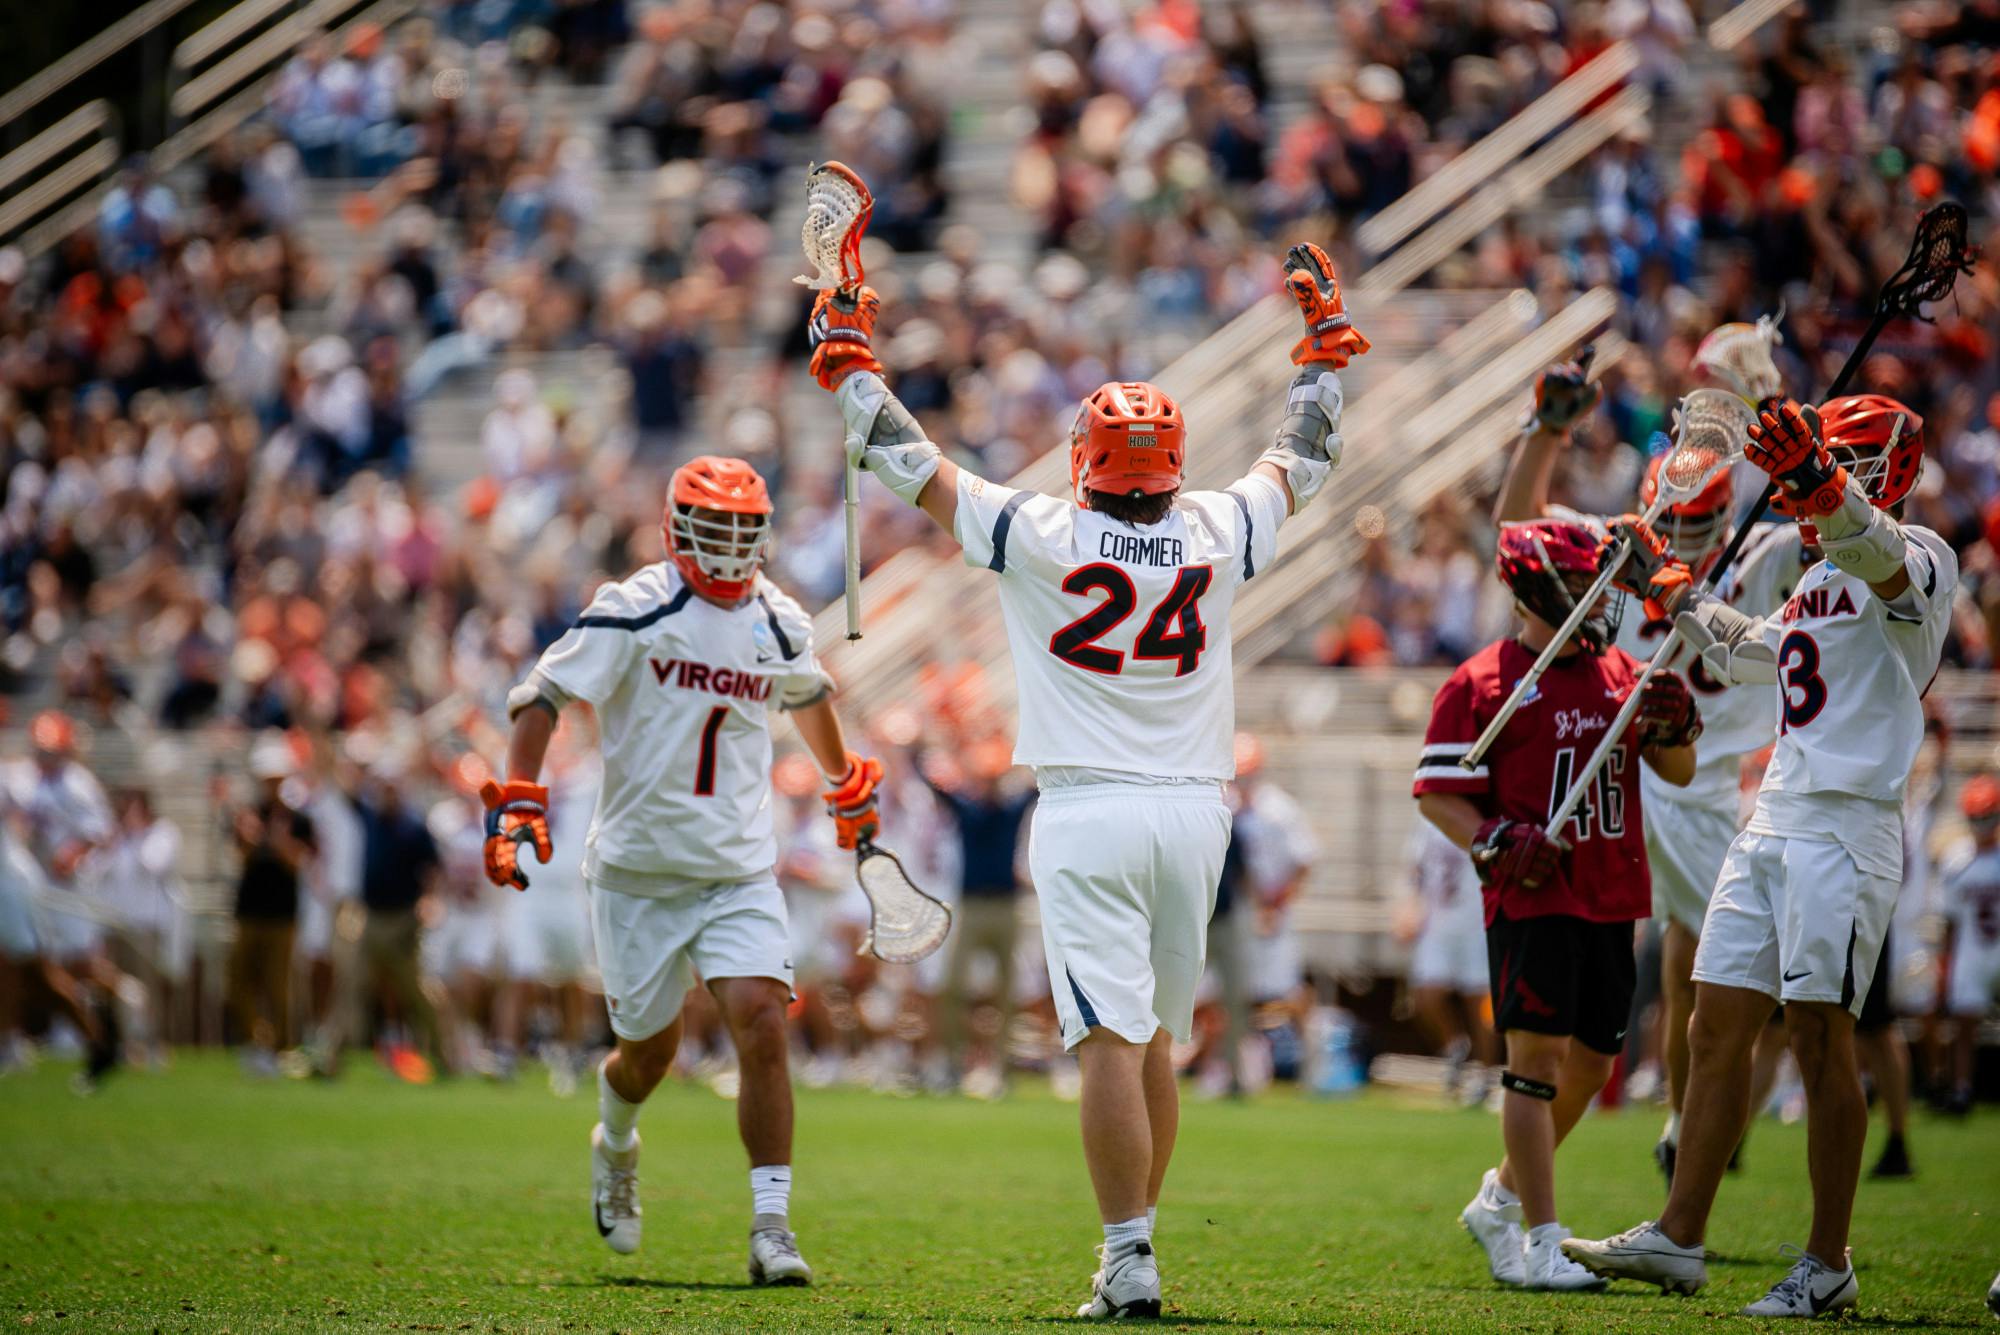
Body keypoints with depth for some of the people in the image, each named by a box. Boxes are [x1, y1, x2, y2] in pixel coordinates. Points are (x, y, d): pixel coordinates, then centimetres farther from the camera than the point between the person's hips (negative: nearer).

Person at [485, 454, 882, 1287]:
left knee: (762, 1028, -15)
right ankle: (615, 1148, 45)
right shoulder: (637, 611, -9)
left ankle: (772, 1228, -13)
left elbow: (808, 696, 27)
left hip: (740, 874, 2)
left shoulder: (778, 624, 5)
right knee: (649, 1048, 10)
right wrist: (517, 803, -19)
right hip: (638, 870, -2)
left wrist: (848, 785, 40)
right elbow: (542, 697, -9)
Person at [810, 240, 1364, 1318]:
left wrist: (849, 361, 17)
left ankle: (1130, 1263, -15)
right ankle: (1131, 1254, 20)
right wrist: (1323, 341, 34)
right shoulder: (1216, 538, 2)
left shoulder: (1041, 538, -6)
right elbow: (1301, 461, 20)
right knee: (1155, 1042, 15)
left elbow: (913, 464, 4)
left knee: (1112, 1044, -9)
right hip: (1194, 810, 4)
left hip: (1088, 814, -4)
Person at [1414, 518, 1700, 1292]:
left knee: (1590, 1062, 11)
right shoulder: (1481, 683, -4)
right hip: (1531, 899, -6)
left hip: (1610, 900, 7)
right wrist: (1496, 843, -20)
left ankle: (1502, 1198, 31)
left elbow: (1678, 772, 17)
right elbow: (1437, 792, -5)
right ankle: (1541, 1243, -6)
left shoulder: (1620, 675, 13)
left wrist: (1673, 725, -4)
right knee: (1538, 1054, -9)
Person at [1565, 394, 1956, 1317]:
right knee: (1716, 1031, 7)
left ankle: (1827, 1264, 0)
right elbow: (1749, 656, 40)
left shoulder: (1918, 558, -7)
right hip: (1773, 824, 9)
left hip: (1843, 829, -9)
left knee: (1820, 1041, -7)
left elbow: (1884, 561, -33)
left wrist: (1816, 488, -51)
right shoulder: (1819, 582, 22)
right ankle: (1677, 1240, 11)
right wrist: (1682, 602, 45)